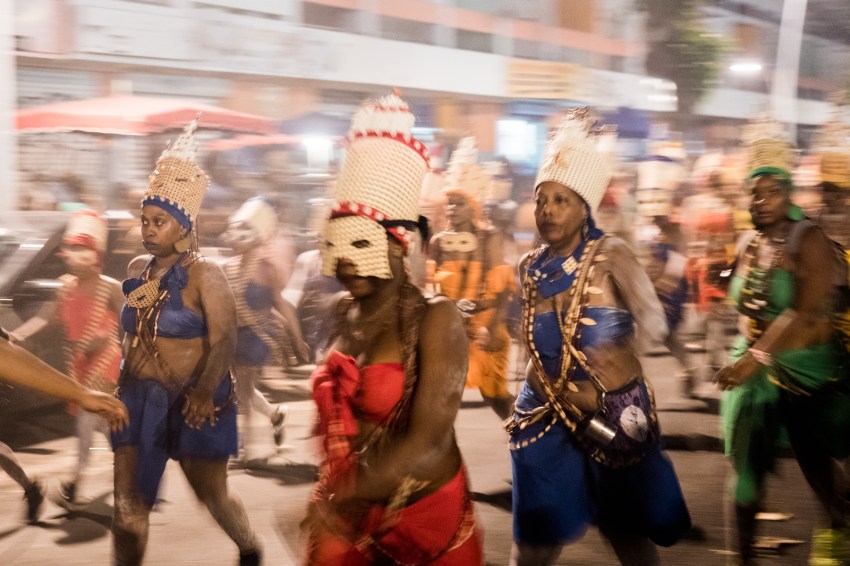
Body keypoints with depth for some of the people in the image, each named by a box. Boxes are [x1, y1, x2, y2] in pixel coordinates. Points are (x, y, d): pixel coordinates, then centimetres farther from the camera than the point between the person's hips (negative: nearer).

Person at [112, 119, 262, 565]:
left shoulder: (204, 276, -12)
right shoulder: (141, 276, 8)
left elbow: (224, 341, -21)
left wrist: (205, 391, -35)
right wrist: (125, 387, 16)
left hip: (191, 404, -5)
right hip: (140, 399, 5)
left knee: (212, 494, 12)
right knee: (128, 506, -1)